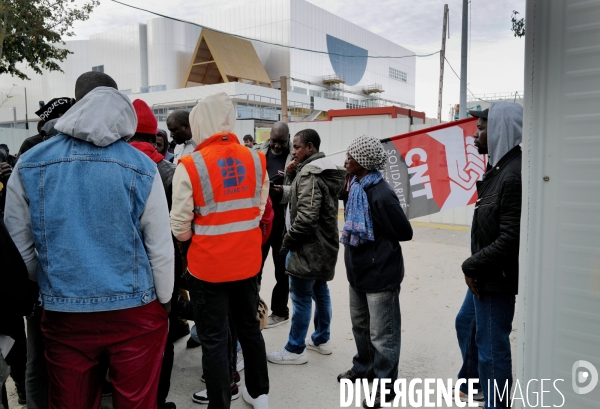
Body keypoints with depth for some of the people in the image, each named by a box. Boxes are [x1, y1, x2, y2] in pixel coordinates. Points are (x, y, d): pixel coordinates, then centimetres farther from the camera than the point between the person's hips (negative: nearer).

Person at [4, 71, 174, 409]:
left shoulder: (30, 165, -2)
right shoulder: (142, 167, -8)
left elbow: (19, 246, 5)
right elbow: (161, 249, -6)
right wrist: (164, 301, 7)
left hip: (63, 313, 2)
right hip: (134, 310, -2)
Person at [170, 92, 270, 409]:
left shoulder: (191, 165, -16)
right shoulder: (256, 160, -3)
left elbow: (180, 225, -11)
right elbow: (260, 209, 6)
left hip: (208, 265, -5)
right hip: (247, 261, 5)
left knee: (214, 339, 8)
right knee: (249, 327, 21)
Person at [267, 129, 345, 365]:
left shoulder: (309, 175, -19)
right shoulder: (325, 172, 13)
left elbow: (306, 215, -25)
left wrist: (288, 239, -14)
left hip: (308, 247, -10)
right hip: (323, 245, 10)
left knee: (301, 297, -2)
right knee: (320, 291, 18)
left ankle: (295, 350, 8)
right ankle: (321, 340, 30)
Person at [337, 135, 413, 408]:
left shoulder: (381, 195, -23)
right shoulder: (356, 188, 4)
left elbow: (405, 232, -16)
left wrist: (380, 241, -6)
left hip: (381, 274, -9)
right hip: (359, 270, 9)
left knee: (382, 335, 5)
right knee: (360, 325, 23)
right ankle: (364, 368, 43)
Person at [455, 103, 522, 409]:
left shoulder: (514, 174, -23)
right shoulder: (499, 167, 9)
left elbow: (511, 239, -27)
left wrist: (471, 266, -16)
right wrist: (475, 267, 8)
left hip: (497, 279, -11)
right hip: (485, 275, 11)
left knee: (491, 344, 3)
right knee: (466, 324, 26)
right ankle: (472, 384, 48)